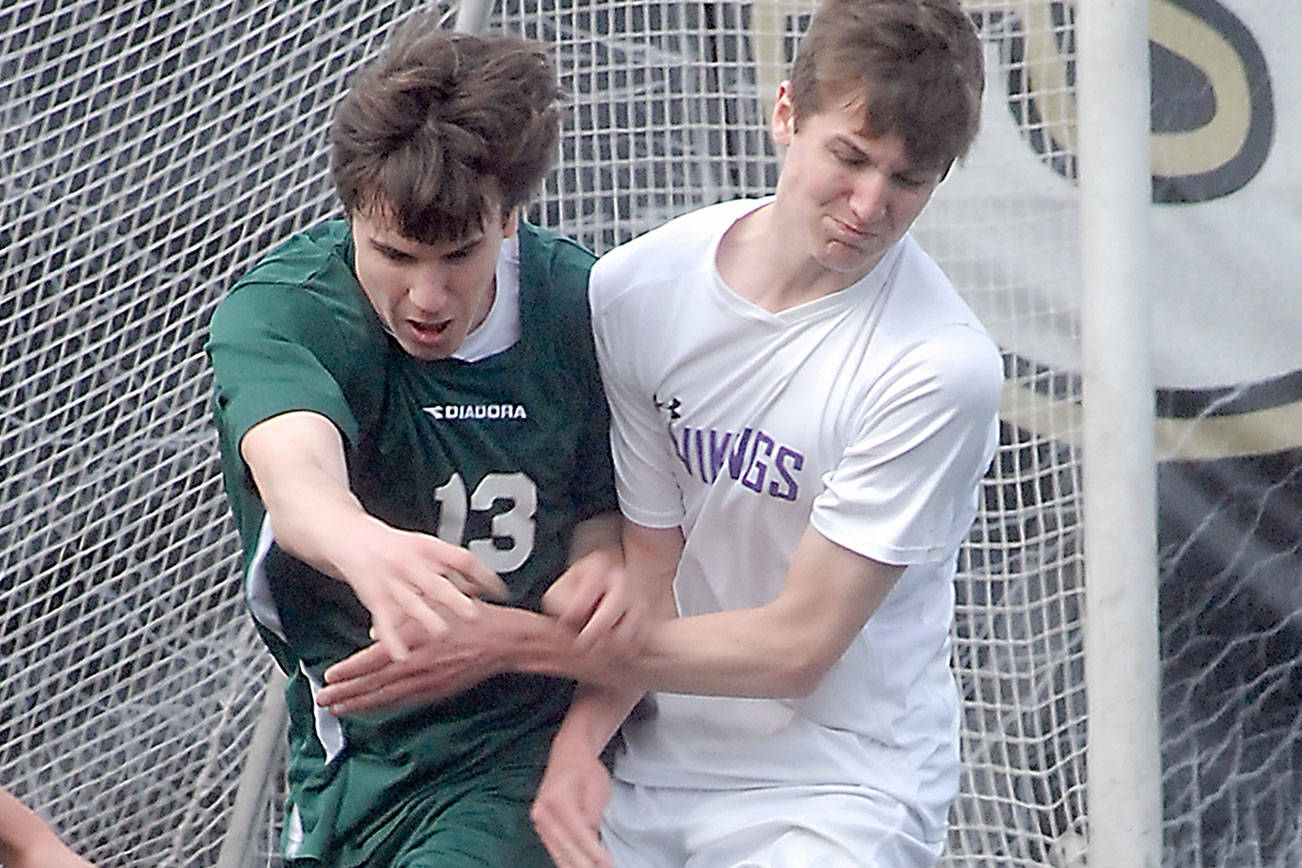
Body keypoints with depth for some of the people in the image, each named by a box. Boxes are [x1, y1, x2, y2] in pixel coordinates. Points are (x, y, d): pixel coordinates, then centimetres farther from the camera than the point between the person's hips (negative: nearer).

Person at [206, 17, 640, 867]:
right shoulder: (275, 310, -17)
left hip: (525, 736, -1)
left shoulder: (577, 304, -8)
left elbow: (606, 508, 3)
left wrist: (605, 567, -23)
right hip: (350, 755, 1)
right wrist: (364, 546, -61)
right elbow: (295, 474, -38)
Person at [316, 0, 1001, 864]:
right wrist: (579, 742, -18)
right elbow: (647, 568, 1)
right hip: (653, 772, 4)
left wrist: (516, 639, -13)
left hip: (841, 787, -4)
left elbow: (794, 646, -15)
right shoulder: (634, 288, -3)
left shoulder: (940, 365, -18)